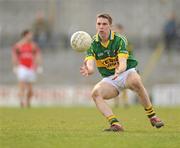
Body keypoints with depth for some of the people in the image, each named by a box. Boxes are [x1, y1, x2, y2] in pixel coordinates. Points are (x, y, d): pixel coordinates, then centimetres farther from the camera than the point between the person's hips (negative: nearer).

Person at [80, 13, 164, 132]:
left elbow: (123, 63, -28)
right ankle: (115, 124, -33)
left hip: (127, 73, -3)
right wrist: (88, 70, -46)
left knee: (136, 81, -37)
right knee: (95, 93, -27)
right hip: (109, 79, 3)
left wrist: (119, 70, -52)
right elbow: (90, 66, -20)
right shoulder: (93, 44, -7)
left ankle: (152, 117, -23)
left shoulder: (119, 40, -15)